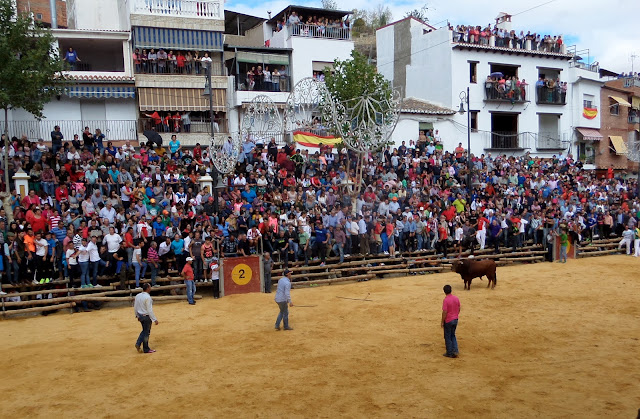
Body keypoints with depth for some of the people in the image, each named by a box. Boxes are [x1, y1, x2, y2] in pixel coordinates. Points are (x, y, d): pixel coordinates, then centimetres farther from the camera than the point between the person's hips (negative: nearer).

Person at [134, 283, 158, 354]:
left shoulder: (137, 296, 1)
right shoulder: (147, 297, -22)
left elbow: (135, 307, 10)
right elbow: (149, 310, -21)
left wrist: (137, 315, 25)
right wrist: (155, 319, -16)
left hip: (140, 316, 7)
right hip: (146, 316, -7)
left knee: (144, 331, 24)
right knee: (146, 332, 6)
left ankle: (138, 344, 14)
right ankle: (146, 349, 17)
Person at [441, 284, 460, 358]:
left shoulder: (445, 300, -21)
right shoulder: (456, 298, 0)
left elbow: (444, 312, -20)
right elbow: (459, 309, 9)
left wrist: (442, 321, -10)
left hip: (448, 321, -6)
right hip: (455, 320, 6)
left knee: (448, 337, 8)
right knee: (453, 335, 20)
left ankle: (449, 353, 15)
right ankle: (455, 351, 15)